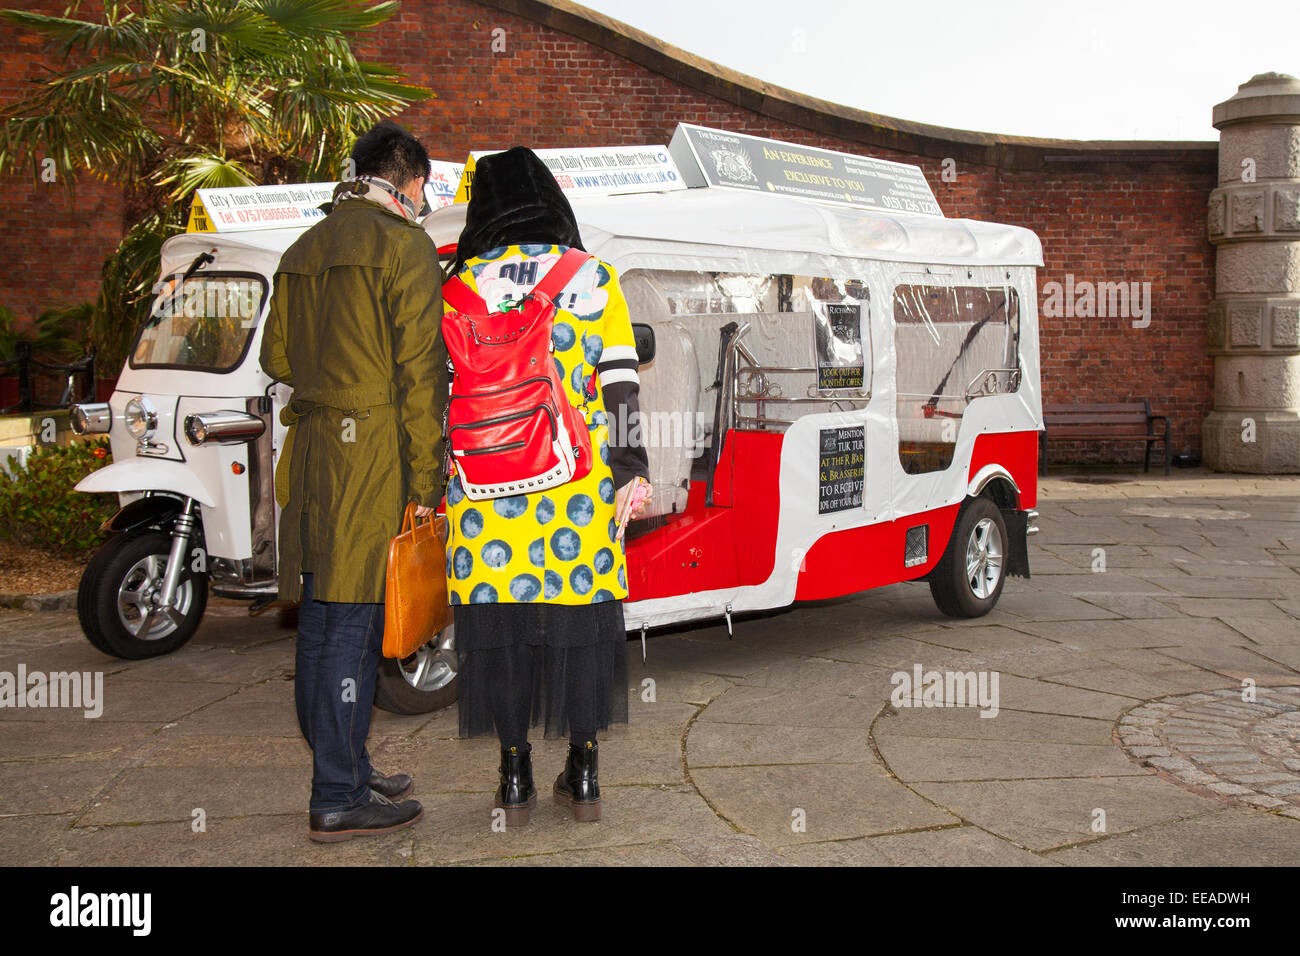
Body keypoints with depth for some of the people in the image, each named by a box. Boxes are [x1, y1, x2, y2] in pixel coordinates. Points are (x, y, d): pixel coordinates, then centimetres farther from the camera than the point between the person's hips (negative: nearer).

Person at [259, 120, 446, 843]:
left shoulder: (303, 250, 16)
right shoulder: (405, 246, -7)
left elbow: (277, 357, 18)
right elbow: (419, 371, -11)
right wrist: (427, 479, -9)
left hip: (310, 450, 8)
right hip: (371, 454, -8)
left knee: (324, 621, 13)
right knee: (351, 624, -4)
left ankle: (347, 768, 26)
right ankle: (339, 801, 2)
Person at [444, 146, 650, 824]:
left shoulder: (465, 285, 3)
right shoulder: (595, 279, 3)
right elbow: (620, 383, -1)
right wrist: (631, 465, 2)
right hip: (579, 487, 1)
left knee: (500, 621, 7)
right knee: (580, 614, 9)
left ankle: (515, 781, 12)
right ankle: (582, 775, 15)